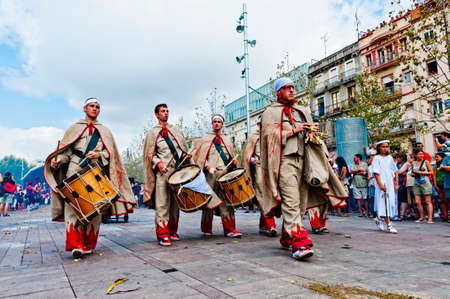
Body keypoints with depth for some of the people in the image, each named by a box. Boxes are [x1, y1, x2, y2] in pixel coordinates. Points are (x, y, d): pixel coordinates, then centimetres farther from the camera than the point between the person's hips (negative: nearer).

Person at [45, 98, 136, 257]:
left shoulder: (104, 131, 22)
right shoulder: (74, 128, 19)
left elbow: (111, 153, 12)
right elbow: (65, 150, 11)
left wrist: (99, 155, -8)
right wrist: (56, 160, -8)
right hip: (75, 171, -1)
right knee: (73, 206, -14)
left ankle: (89, 245, 4)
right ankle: (76, 245, -16)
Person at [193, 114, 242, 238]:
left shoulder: (227, 140, 21)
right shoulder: (205, 138, 10)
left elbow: (231, 155, 24)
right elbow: (200, 156, 1)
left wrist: (234, 160, 2)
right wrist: (208, 167, -13)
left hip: (225, 173, 3)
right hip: (211, 174, -2)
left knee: (226, 200, -5)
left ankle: (229, 229, -4)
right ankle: (207, 229, 16)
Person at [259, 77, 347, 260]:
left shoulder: (302, 112, 26)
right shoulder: (271, 112, 7)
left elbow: (311, 133, 27)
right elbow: (270, 135, -6)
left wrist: (312, 133, 4)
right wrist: (294, 130, -10)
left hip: (303, 160, 7)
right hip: (285, 161, -6)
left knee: (300, 202, 6)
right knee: (291, 201, -15)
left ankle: (287, 238, 19)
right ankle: (299, 244, -18)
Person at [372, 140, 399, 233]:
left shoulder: (389, 157, 12)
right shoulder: (377, 158, -2)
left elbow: (395, 171, 15)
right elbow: (376, 173, -9)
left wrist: (396, 183, 8)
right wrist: (380, 184, -17)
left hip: (390, 184, 5)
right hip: (382, 184, -5)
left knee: (390, 202, 6)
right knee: (384, 203, -7)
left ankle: (380, 219, 24)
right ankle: (388, 225, -6)